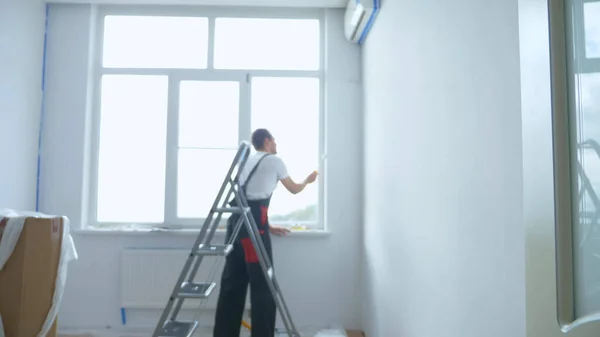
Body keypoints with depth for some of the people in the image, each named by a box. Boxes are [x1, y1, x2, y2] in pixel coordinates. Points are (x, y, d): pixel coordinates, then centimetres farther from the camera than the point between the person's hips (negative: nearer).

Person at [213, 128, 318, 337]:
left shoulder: (247, 161, 25)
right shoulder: (274, 160, 5)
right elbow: (294, 189, 17)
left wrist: (268, 227, 30)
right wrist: (308, 180, 38)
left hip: (236, 219, 8)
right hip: (253, 222, -8)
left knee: (232, 282, 10)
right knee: (262, 283, -2)